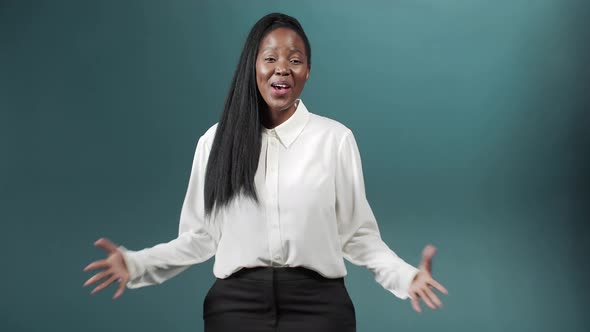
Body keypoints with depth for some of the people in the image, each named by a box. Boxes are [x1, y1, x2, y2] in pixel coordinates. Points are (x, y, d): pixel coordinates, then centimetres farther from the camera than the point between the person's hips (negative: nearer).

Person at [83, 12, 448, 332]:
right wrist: (136, 263, -6)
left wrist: (405, 276, -14)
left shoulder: (336, 138, 0)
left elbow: (358, 233, 1)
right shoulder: (217, 140, 4)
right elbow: (200, 236, 6)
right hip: (236, 303, 1)